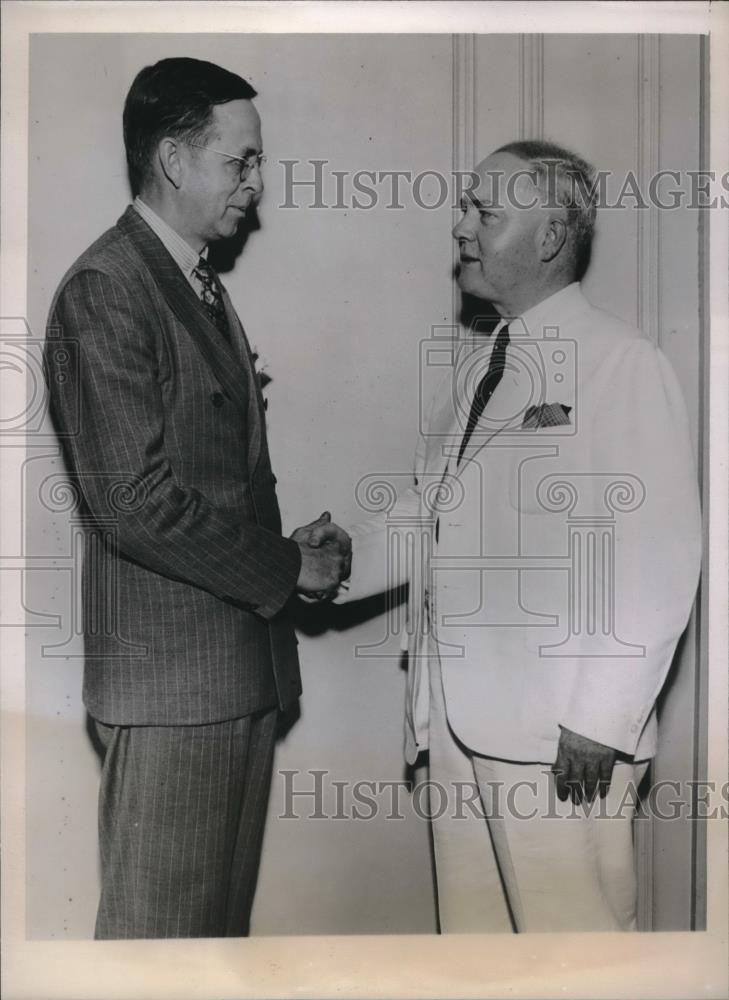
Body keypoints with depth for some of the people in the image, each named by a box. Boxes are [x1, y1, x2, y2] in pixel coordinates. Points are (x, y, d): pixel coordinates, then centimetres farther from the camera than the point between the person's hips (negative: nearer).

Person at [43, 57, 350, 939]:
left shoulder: (202, 287, 16)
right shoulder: (104, 290, -13)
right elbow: (134, 498, -21)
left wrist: (290, 545, 3)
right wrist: (285, 568, -12)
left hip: (242, 661, 9)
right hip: (169, 675, -8)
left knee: (223, 908, 18)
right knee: (159, 921, 5)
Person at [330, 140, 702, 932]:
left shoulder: (623, 363, -7)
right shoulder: (471, 367, 15)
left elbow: (660, 555, -12)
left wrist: (602, 719, -14)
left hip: (560, 735, -7)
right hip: (458, 718, 7)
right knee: (471, 929, 16)